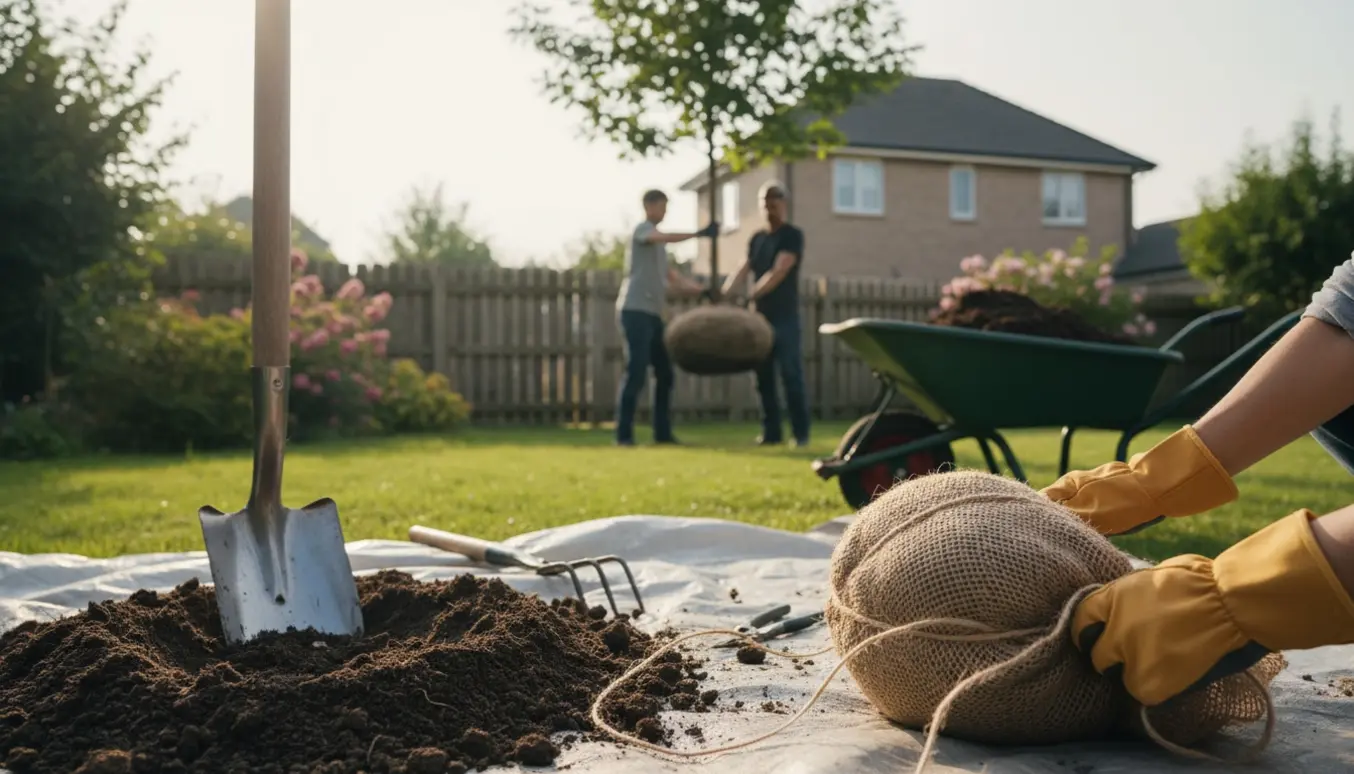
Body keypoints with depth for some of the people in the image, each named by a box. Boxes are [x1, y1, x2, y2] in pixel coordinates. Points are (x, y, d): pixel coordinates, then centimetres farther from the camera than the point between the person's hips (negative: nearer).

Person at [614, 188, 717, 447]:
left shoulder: (657, 239, 24)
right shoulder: (642, 229, -3)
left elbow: (670, 274, 22)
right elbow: (667, 238, -26)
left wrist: (701, 289, 10)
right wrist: (698, 234, -35)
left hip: (653, 313, 9)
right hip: (635, 310, -9)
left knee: (664, 373, 8)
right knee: (636, 373, -13)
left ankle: (663, 432, 13)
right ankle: (624, 434, -10)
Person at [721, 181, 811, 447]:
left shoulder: (792, 236, -4)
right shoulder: (756, 239, 16)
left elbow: (779, 272, -17)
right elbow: (743, 271, 8)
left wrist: (751, 295, -28)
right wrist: (725, 294, -11)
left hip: (786, 318, -6)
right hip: (761, 317, 6)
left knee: (791, 376, -6)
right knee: (764, 378, 6)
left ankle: (801, 433, -1)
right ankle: (771, 432, 12)